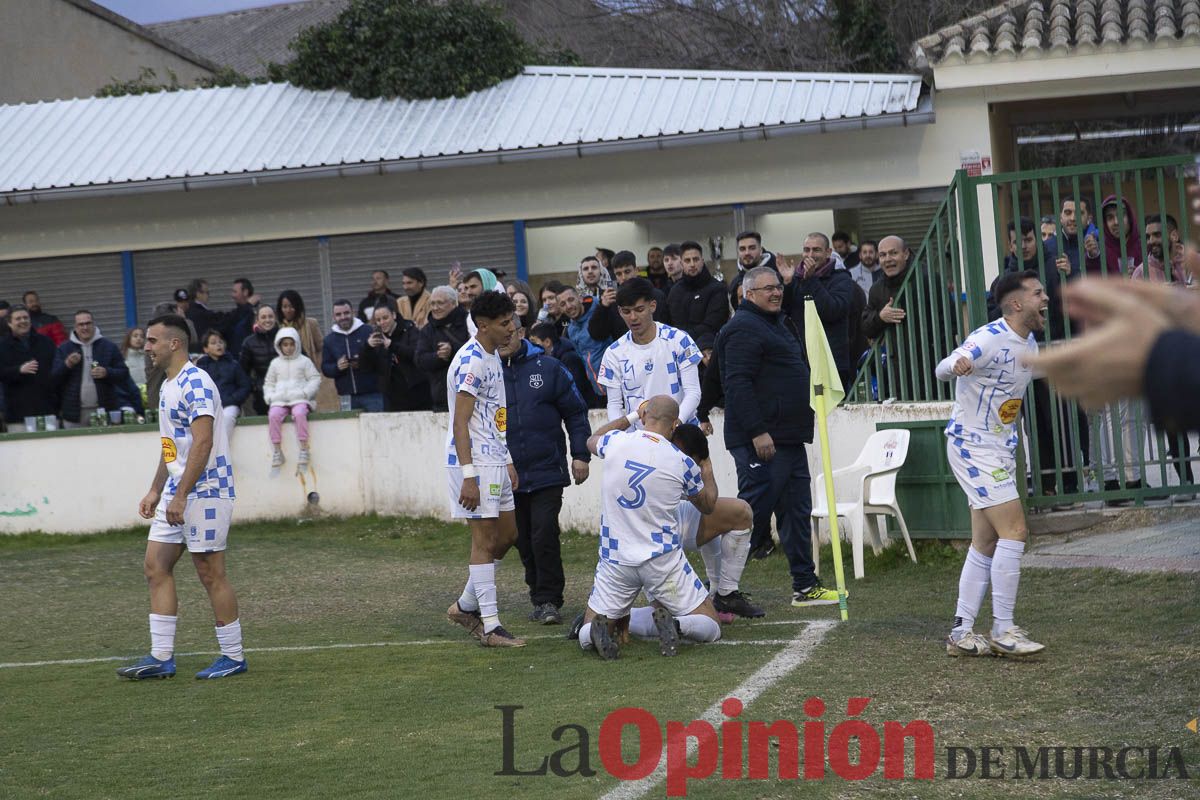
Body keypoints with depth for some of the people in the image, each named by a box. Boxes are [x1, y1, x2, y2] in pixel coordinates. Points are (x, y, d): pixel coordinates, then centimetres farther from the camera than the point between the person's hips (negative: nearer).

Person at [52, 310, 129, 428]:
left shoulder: (109, 347, 6)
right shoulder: (64, 349, 8)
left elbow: (123, 374, 4)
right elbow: (54, 379, 4)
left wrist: (107, 373, -14)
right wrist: (66, 365, -14)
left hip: (104, 411, 0)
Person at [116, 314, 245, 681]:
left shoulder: (196, 383, -16)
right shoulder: (167, 386, 16)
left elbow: (202, 443, -23)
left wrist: (181, 496, -25)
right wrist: (155, 491, 22)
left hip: (205, 490, -10)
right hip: (176, 493, 10)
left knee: (211, 573, -3)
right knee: (156, 567, 5)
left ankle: (234, 657, 7)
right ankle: (161, 658, 7)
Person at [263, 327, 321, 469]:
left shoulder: (304, 361, 10)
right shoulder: (275, 363, 19)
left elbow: (315, 380, 7)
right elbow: (268, 383, 23)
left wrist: (305, 392, -9)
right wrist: (270, 396, 3)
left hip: (299, 399, -3)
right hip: (280, 401, 3)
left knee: (299, 413, -36)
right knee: (273, 415, -29)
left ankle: (304, 448, -32)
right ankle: (276, 450, -23)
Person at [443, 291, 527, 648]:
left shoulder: (493, 357, 14)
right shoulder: (471, 361, -17)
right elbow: (460, 423, -20)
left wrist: (508, 461, 21)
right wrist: (469, 476, -25)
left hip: (494, 460, 10)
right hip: (474, 461, -10)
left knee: (507, 535, 13)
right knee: (485, 541, -7)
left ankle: (465, 606, 24)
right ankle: (490, 627, -4)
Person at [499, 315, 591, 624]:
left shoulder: (547, 367, 1)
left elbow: (575, 411, 6)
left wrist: (581, 455, 1)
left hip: (547, 471, -2)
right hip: (508, 476, 2)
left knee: (544, 535, -10)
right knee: (524, 541, 8)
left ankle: (548, 599, -1)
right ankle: (540, 597, 20)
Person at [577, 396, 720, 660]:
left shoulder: (616, 442, -4)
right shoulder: (682, 462, -6)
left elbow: (593, 440, 25)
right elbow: (707, 505, 15)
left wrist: (630, 417, 36)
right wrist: (707, 473, 33)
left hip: (615, 561, 2)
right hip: (663, 559, -2)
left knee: (586, 635, 17)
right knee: (710, 628, 9)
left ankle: (599, 629, -20)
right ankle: (674, 625, -24)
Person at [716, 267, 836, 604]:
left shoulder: (778, 323, 21)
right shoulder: (744, 328, -12)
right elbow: (737, 383, -21)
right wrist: (758, 432, -25)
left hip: (789, 437, 10)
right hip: (761, 439, -10)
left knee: (796, 510, 11)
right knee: (755, 510, -10)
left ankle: (805, 586, 15)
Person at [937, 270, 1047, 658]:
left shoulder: (1029, 342, 9)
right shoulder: (990, 339, -19)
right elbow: (942, 369, -27)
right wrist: (956, 365, -50)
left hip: (999, 451, 10)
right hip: (974, 448, -10)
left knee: (986, 543, 10)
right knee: (1014, 531, -14)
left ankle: (962, 632, 15)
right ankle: (1003, 631, -10)